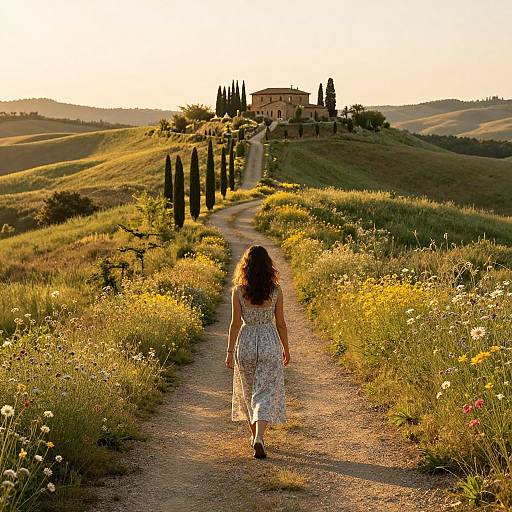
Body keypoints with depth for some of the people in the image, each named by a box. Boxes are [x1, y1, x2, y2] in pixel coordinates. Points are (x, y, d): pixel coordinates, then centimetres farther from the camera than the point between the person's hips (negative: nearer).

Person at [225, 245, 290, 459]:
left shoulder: (238, 291, -7)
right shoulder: (275, 291, -6)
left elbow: (235, 323, -7)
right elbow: (281, 323, -1)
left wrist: (230, 351, 1)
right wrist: (286, 348, 12)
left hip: (246, 342, 1)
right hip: (270, 343, -1)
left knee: (248, 391, 19)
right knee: (265, 393, 0)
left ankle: (255, 435, 32)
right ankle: (259, 438, -18)